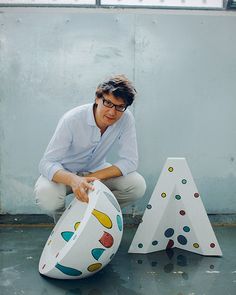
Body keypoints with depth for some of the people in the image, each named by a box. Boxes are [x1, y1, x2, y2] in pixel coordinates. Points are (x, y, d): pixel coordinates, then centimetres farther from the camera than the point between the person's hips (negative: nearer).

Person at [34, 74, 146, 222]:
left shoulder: (126, 119, -20)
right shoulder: (72, 119, -28)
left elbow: (129, 161, -18)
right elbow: (47, 163, -29)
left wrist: (94, 178, -31)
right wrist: (73, 180, -51)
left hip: (96, 171, 3)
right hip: (64, 172, -3)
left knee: (138, 185, -19)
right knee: (46, 195, -34)